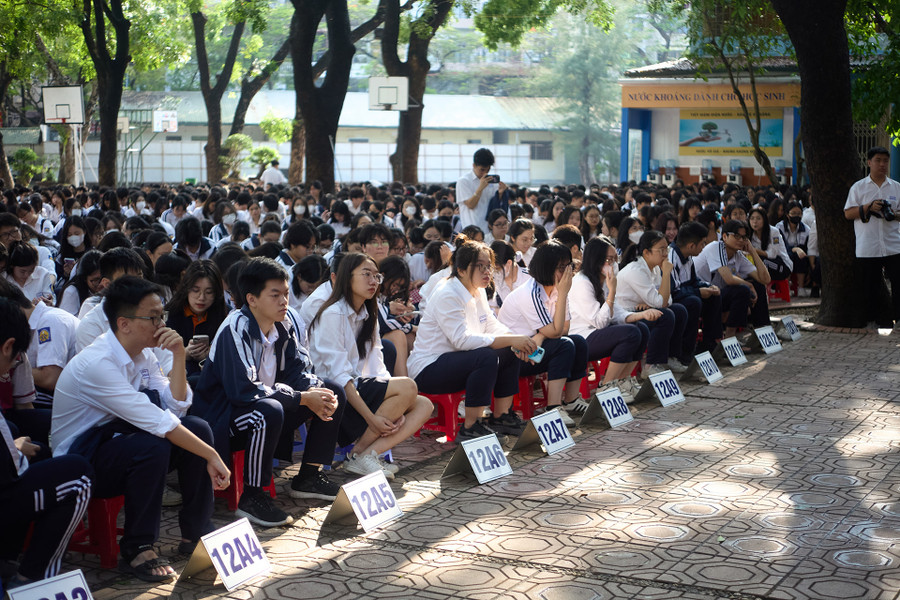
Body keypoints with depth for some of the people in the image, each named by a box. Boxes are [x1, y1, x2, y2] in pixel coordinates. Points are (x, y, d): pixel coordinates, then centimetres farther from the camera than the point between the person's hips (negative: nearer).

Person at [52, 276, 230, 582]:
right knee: (152, 446, -34)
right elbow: (159, 423, -31)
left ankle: (195, 533, 4)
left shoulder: (143, 354, 1)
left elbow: (176, 408, -1)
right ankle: (136, 550, -19)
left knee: (197, 429, -9)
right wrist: (211, 456, -28)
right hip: (78, 461, -8)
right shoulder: (96, 363, -27)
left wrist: (179, 355, -12)